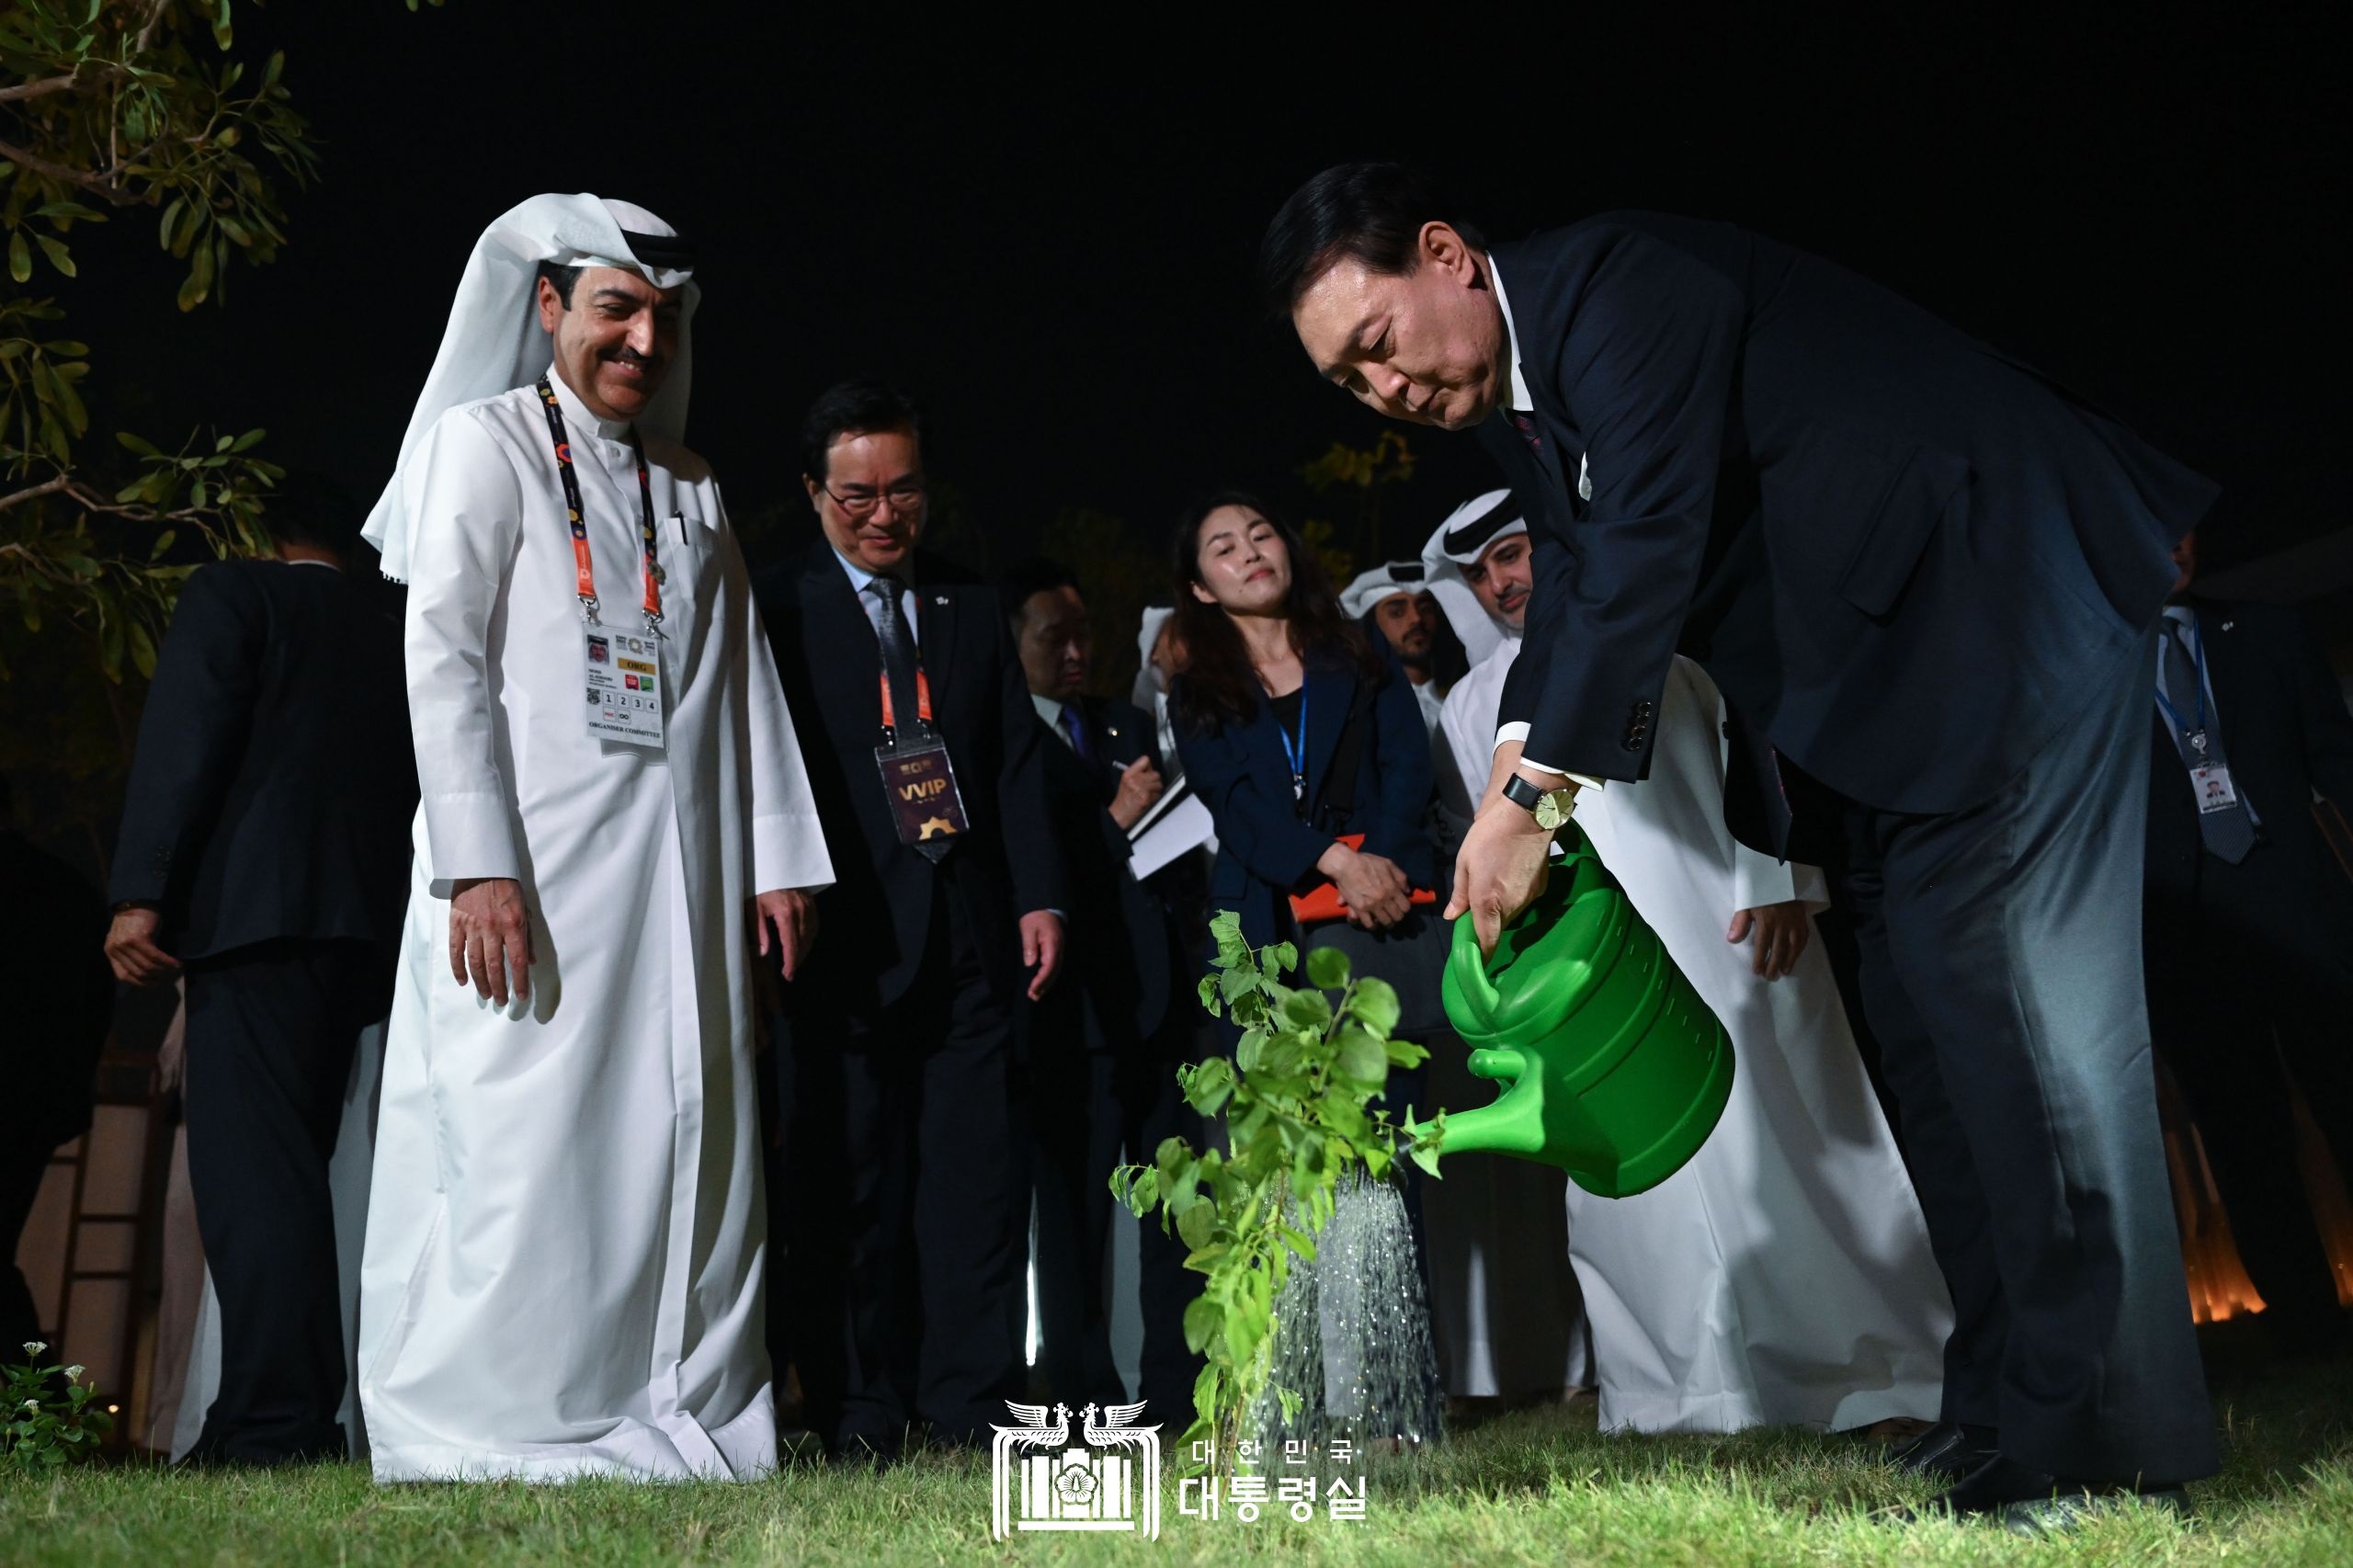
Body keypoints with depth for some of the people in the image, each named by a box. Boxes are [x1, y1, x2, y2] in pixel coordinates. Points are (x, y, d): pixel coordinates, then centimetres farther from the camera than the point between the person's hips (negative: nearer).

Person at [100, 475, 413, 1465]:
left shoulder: (230, 594, 7)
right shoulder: (390, 638, 22)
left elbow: (186, 741, -7)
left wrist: (141, 892, -11)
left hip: (253, 909, -6)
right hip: (363, 922, 6)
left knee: (253, 1162, -11)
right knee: (293, 1163, 11)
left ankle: (278, 1423, -16)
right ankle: (298, 1412, 12)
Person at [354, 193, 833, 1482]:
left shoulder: (692, 491, 21)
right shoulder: (482, 442, 6)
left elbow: (744, 685, 17)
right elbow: (442, 654, -5)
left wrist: (781, 859, 8)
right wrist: (477, 866, -16)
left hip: (682, 878, 5)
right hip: (533, 867, -5)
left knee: (683, 1142, 2)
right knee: (524, 1140, -7)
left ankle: (673, 1423, 8)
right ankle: (494, 1438, 3)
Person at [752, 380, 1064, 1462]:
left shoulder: (972, 610, 18)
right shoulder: (773, 608, 5)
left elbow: (1018, 765, 15)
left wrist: (1037, 897, 5)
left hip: (969, 936, 4)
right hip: (848, 934, -3)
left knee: (977, 1173, 2)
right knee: (848, 1181, 2)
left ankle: (970, 1407, 10)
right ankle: (859, 1415, 11)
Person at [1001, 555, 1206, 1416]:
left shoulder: (1130, 724, 19)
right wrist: (1113, 821, -16)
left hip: (1158, 999, 6)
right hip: (1072, 1010, -5)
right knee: (1073, 1206, 0)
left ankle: (1178, 1382, 16)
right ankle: (1086, 1394, 11)